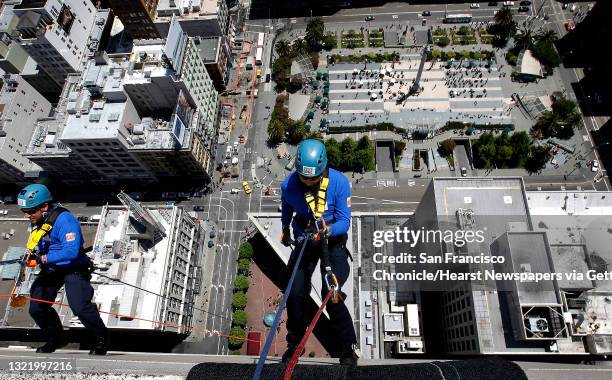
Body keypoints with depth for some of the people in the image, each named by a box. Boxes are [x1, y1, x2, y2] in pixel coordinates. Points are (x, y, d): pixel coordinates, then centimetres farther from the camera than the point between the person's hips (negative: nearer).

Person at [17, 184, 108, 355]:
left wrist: (42, 259, -30)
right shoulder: (36, 221, 3)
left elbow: (71, 251, -33)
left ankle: (102, 337, 3)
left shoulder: (64, 220, -25)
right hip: (50, 270, 9)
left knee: (80, 307, -20)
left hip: (73, 268, -9)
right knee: (36, 309, 8)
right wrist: (32, 257, 1)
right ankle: (56, 338, 33)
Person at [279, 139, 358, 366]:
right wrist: (285, 230, 23)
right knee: (295, 294, -2)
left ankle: (348, 347, 7)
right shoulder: (288, 185, -17)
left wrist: (328, 230, -43)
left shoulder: (339, 182, -25)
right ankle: (295, 343, 23)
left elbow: (344, 221, -22)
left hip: (333, 241, -3)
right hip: (304, 240, 3)